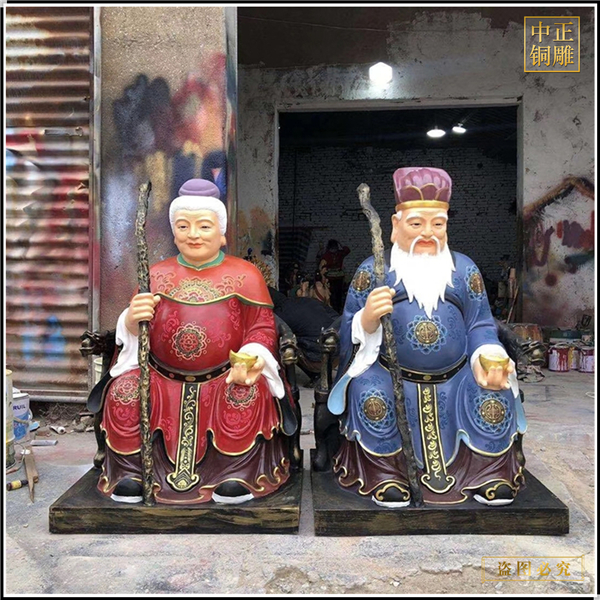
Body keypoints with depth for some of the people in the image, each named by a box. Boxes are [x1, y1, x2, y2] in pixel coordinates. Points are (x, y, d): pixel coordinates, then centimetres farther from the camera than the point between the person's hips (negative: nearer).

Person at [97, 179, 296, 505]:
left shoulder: (245, 275, 4)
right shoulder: (157, 275, 11)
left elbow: (262, 328, 0)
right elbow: (131, 330, 11)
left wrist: (251, 359, -21)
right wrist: (133, 320, -14)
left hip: (225, 378, -2)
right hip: (163, 378, 3)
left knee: (248, 393, -30)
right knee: (124, 390, -21)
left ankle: (237, 474, -12)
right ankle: (130, 472, -2)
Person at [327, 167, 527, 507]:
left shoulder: (465, 269, 10)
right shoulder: (373, 271, 3)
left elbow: (480, 326, 7)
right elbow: (350, 331, 1)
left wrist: (486, 360, -14)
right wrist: (367, 319, -23)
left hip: (455, 377, 2)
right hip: (391, 376, -2)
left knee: (495, 396, -19)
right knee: (368, 392, -29)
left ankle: (489, 477, 5)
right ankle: (386, 478, -8)